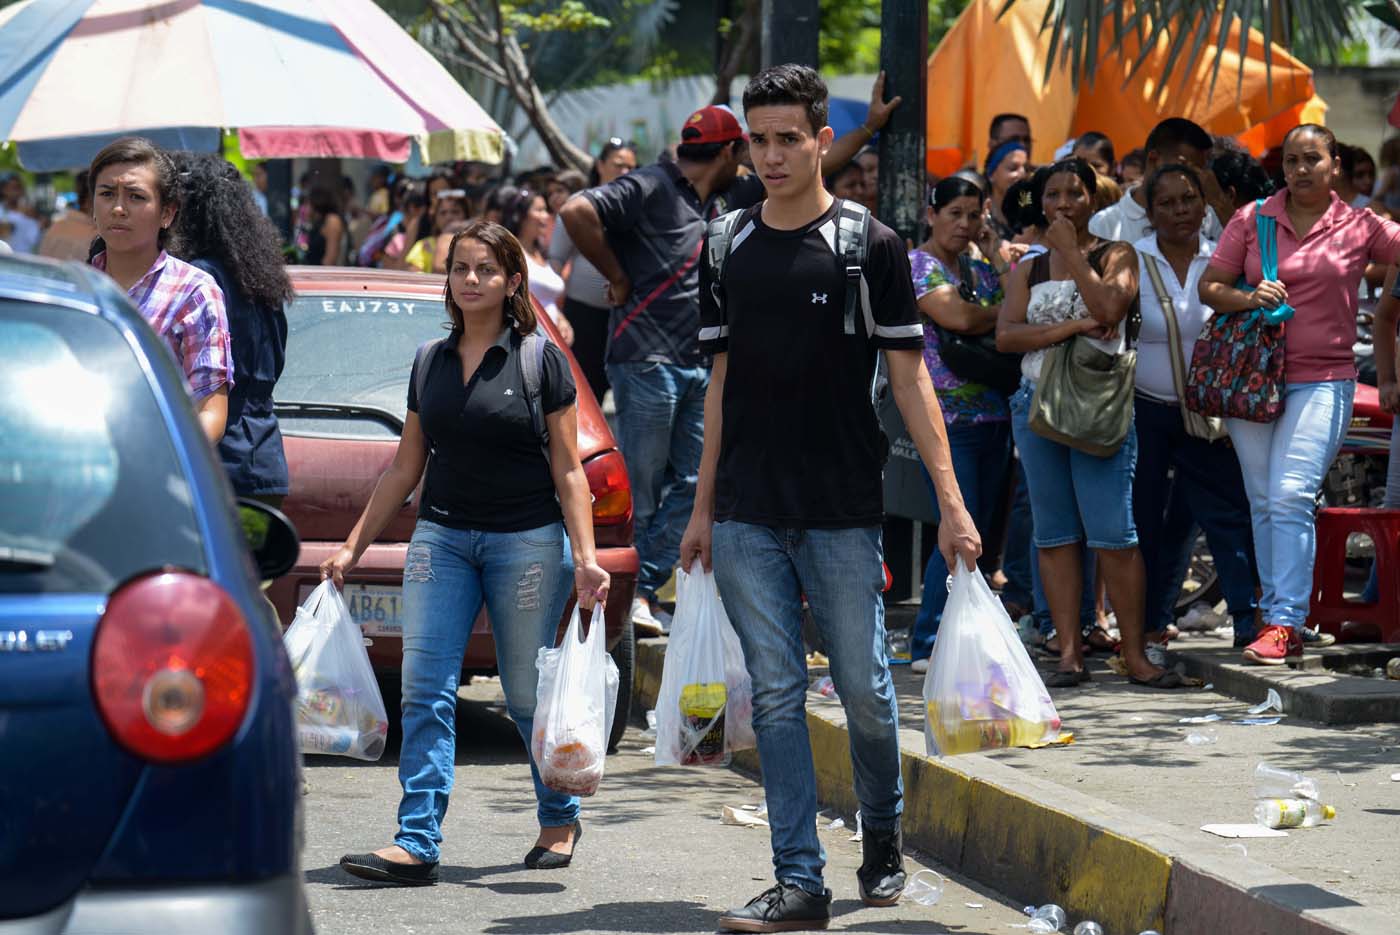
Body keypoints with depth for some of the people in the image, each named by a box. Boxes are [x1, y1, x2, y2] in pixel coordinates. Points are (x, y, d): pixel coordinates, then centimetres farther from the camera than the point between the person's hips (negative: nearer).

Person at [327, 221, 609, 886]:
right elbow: (405, 467, 16)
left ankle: (561, 818, 26)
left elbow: (567, 471, -2)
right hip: (442, 533, 4)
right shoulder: (431, 363, 11)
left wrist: (585, 557, -11)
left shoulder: (540, 361, -1)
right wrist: (353, 546, 15)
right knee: (424, 689, -8)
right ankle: (417, 843, -11)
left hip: (527, 541, -4)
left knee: (528, 696, 4)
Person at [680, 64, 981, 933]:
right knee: (776, 695, 0)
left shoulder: (871, 246, -3)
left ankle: (884, 842, 28)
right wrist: (703, 509, 11)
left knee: (865, 690, 5)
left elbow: (909, 375, -3)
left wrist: (951, 501, -8)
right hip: (747, 515, 3)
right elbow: (722, 382, 13)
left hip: (843, 511, -3)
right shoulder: (729, 249, 8)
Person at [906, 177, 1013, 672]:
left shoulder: (980, 268, 18)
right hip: (948, 419, -7)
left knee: (978, 533, 7)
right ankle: (928, 646, -8)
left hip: (994, 416, 8)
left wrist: (1000, 261, 2)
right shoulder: (917, 265, -4)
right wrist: (1004, 310, -2)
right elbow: (958, 317, -18)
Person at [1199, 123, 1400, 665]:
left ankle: (1284, 623, -15)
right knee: (1263, 504, 7)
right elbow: (1209, 287, 5)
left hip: (1322, 381, -3)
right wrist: (1248, 298, -11)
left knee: (1291, 497, -15)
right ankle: (1279, 617, 17)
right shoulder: (1252, 220, 6)